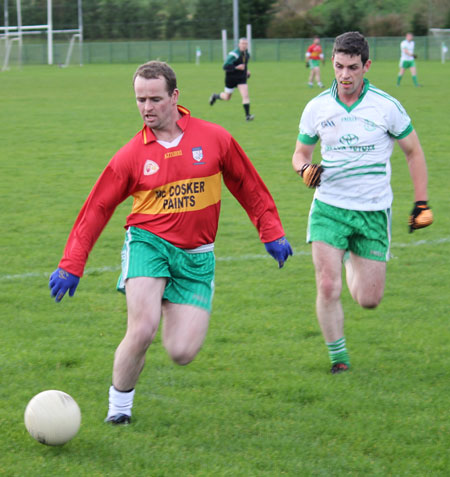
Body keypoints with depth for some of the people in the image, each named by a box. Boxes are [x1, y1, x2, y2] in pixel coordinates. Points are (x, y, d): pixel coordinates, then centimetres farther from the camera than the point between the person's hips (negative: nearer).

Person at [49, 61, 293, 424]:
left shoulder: (215, 139, -1)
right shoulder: (131, 156, -2)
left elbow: (248, 186, 12)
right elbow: (97, 209, 4)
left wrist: (272, 233, 12)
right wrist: (71, 266, 0)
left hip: (196, 257, 1)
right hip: (148, 243, -1)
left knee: (182, 353, -8)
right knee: (142, 330, -22)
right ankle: (119, 403, 4)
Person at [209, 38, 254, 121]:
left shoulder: (247, 54, 0)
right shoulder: (234, 55, -24)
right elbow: (225, 66, -27)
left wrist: (246, 70, 7)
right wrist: (237, 67, -34)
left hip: (242, 78, 5)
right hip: (231, 78, -4)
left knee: (245, 96, -13)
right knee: (227, 97, 13)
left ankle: (247, 115, -13)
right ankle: (215, 96, 45)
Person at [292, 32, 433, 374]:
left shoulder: (387, 107, -7)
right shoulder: (317, 108, -2)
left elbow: (414, 152, 5)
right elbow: (300, 153, 13)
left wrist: (421, 204, 1)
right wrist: (306, 169, -11)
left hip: (373, 212, 0)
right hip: (329, 208, 0)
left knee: (369, 300, 3)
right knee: (328, 288, -15)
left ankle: (353, 262, 39)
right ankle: (338, 358, 6)